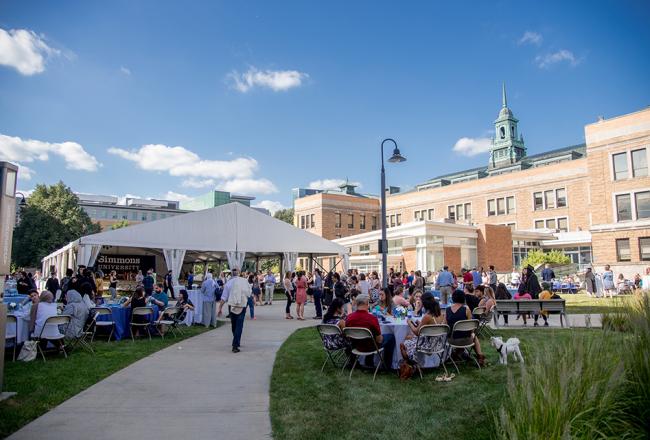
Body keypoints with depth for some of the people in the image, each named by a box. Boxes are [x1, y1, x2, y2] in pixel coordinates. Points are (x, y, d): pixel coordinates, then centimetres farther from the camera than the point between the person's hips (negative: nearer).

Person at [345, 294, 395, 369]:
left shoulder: (349, 317, -16)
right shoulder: (372, 318, -30)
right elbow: (379, 340, -21)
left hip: (357, 346, 5)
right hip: (370, 347, -5)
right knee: (391, 337, 18)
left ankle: (368, 363, 42)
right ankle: (387, 366, 26)